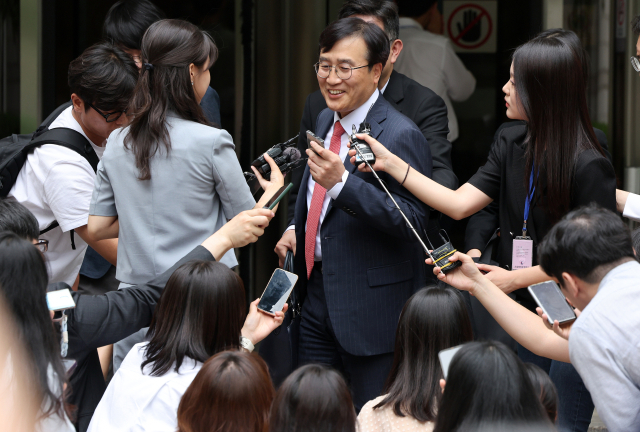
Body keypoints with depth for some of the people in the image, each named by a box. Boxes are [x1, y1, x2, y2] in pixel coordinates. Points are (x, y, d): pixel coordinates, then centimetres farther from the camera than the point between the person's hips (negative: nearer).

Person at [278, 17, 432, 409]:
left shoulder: (400, 136, -18)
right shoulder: (326, 121, 10)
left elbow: (413, 221, -26)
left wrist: (342, 183, -33)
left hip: (372, 308, -8)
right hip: (318, 298, 8)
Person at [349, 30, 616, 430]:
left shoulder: (589, 165, -16)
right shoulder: (512, 145, 5)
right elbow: (459, 204, 1)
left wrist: (516, 277, -15)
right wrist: (391, 163, -4)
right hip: (529, 313, 7)